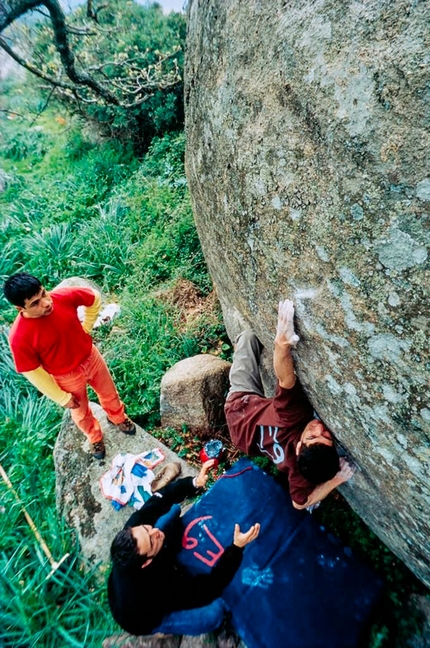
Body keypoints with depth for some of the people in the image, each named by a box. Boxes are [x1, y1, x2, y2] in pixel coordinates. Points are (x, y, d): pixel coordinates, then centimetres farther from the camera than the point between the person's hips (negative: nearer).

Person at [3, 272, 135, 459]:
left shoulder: (63, 296, -26)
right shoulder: (20, 337, -32)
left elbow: (95, 298, -5)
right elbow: (33, 373, -18)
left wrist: (86, 328, -3)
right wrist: (62, 398, -8)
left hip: (91, 358, 3)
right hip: (67, 377, -2)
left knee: (109, 393, 28)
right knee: (81, 412, 25)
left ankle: (118, 417, 62)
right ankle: (95, 437, 58)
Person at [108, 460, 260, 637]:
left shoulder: (134, 526, -35)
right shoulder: (158, 586, -46)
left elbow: (159, 499, -21)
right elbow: (211, 586, -37)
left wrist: (194, 483, -37)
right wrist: (237, 547, -43)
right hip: (146, 617, -5)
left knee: (172, 510, -2)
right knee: (215, 611, -25)